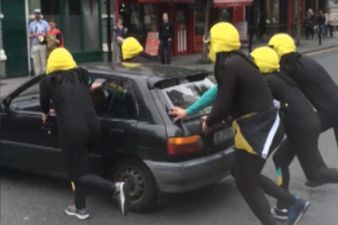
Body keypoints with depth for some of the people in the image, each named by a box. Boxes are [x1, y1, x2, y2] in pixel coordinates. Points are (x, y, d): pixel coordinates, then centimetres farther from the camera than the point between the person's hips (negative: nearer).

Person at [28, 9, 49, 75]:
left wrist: (43, 35, -14)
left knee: (44, 61, -2)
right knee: (36, 61, 1)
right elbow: (29, 34, 12)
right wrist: (34, 35, -9)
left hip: (43, 45, -1)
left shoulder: (45, 23, 6)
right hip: (35, 45, 2)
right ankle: (38, 75, 6)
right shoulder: (31, 24, 11)